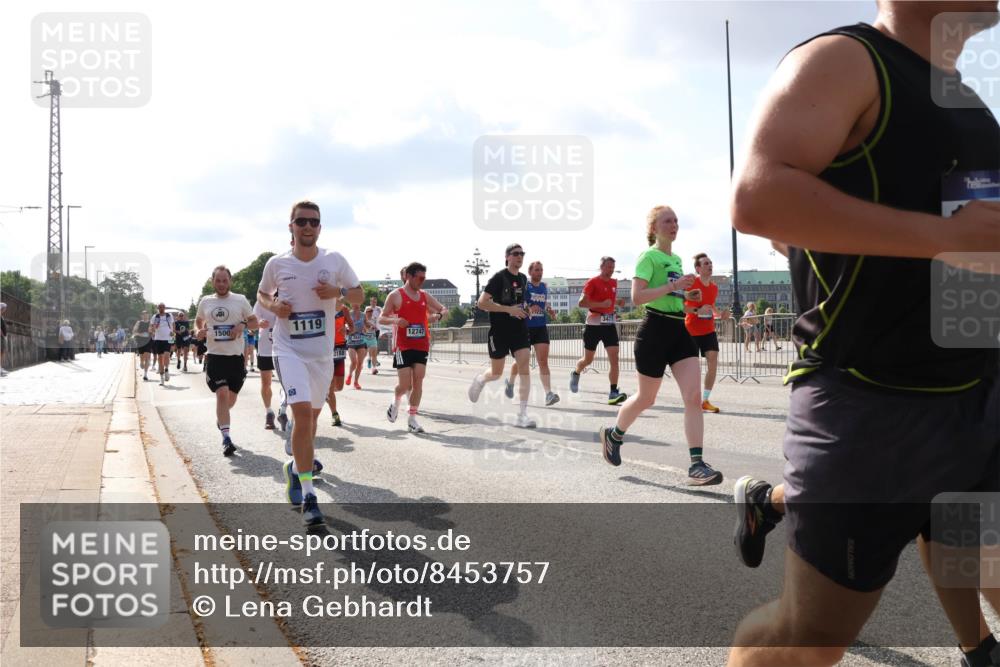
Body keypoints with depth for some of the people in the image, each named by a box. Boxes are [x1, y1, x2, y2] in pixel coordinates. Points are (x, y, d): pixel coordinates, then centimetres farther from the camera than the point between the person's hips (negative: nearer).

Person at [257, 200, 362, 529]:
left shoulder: (335, 260, -2)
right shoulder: (277, 263, -3)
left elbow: (359, 294, 6)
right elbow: (262, 293, 14)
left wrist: (338, 292, -15)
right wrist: (273, 305, -8)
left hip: (323, 351, 3)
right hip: (289, 349, -3)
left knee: (312, 414, 18)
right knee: (303, 412, -20)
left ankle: (296, 466, 47)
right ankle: (308, 497, -16)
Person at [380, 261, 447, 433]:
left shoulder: (425, 296, 11)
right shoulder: (396, 295, -2)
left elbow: (444, 309, 18)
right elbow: (381, 319, -1)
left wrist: (438, 315, -6)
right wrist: (395, 320, -22)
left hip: (422, 345, 4)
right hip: (403, 346, -4)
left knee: (418, 381, -2)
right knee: (404, 384, -6)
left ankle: (412, 418, 5)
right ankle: (396, 402, 27)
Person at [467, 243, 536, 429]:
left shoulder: (523, 279, 10)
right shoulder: (499, 277, -10)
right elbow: (482, 303, -18)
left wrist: (525, 309, 7)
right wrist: (509, 309, -23)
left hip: (520, 330, 5)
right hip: (499, 331, -5)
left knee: (524, 369, -10)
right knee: (496, 374, 6)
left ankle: (522, 415, -8)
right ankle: (479, 380, 43)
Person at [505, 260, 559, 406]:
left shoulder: (544, 287, 10)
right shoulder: (523, 286, -7)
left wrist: (549, 311, 4)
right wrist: (527, 309, -27)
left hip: (541, 328, 4)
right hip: (524, 327, -3)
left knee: (543, 361, -9)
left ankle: (548, 394, -17)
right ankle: (510, 382, 39)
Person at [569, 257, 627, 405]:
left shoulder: (614, 283, 11)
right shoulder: (593, 282, -8)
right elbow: (582, 302, -15)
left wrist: (618, 302, 8)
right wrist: (602, 304, -23)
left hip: (609, 324, 4)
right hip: (594, 324, -4)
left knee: (614, 357, -11)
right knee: (588, 359, 9)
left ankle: (613, 393, -13)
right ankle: (575, 374, 42)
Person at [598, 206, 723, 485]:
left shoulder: (676, 259, 17)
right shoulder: (649, 256, -7)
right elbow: (637, 297, -19)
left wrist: (687, 295, 12)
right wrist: (673, 286, -25)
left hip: (680, 329, 7)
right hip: (655, 330, -7)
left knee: (694, 396, -10)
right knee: (646, 399, 8)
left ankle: (697, 465, -13)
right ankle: (612, 434, 35)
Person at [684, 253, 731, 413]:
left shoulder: (714, 287, 8)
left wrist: (720, 315, 4)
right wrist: (697, 311, -26)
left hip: (708, 330, 5)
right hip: (691, 330, -5)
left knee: (713, 362, -5)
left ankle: (705, 401, 5)